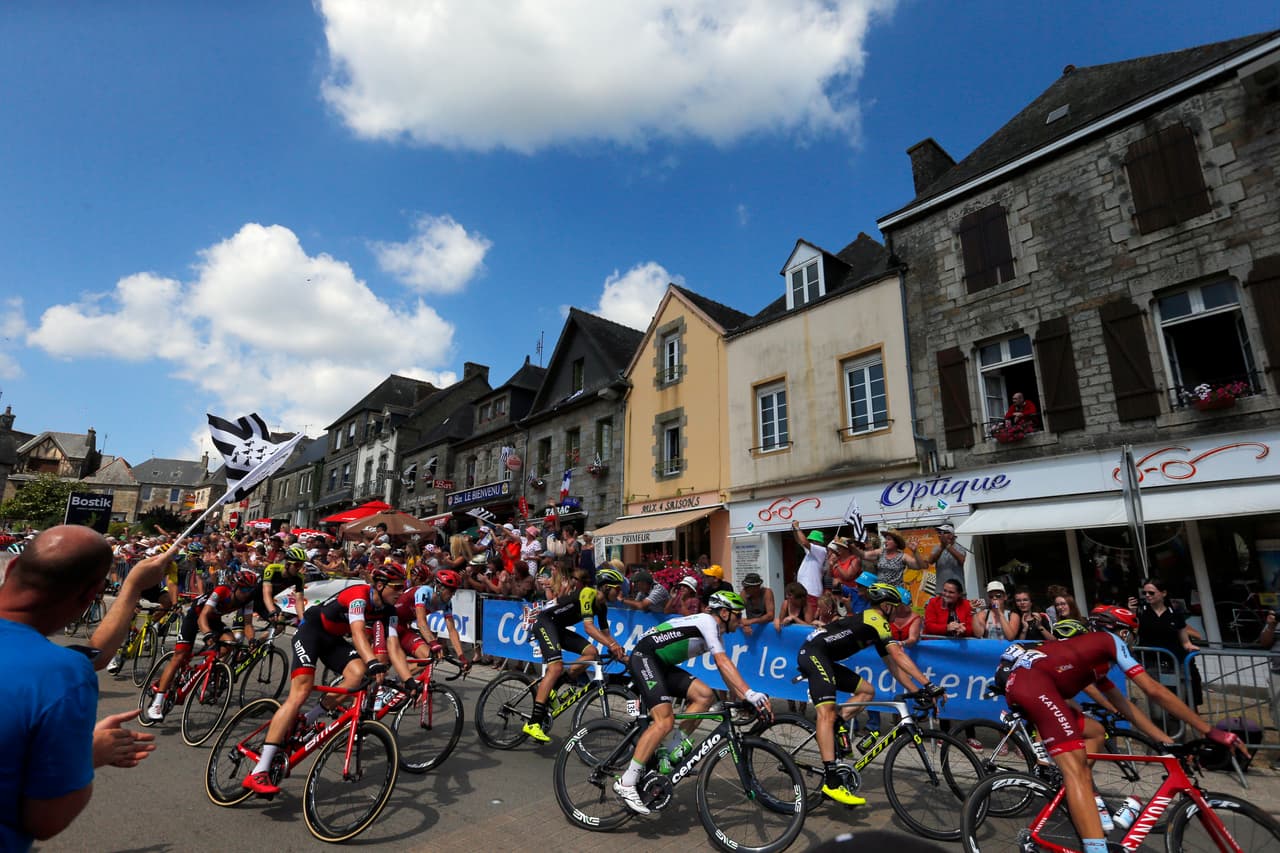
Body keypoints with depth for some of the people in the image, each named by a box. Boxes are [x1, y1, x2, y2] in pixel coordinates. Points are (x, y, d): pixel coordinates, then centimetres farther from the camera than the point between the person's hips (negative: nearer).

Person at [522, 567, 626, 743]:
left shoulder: (602, 605, 6)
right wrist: (611, 645, -37)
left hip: (559, 628, 9)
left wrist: (621, 652, -3)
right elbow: (588, 626, -29)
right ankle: (533, 723, -24)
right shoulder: (588, 592, -21)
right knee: (556, 667, -24)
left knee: (592, 653, -3)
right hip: (545, 622, -9)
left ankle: (552, 688, 5)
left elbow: (606, 634, 10)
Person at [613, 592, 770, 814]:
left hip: (662, 665, 10)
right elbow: (723, 662, -25)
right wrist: (750, 694, -31)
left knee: (705, 695, -5)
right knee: (665, 721, -20)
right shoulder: (707, 621, -13)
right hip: (644, 658, -10)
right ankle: (626, 783, -15)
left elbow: (725, 672, 17)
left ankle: (673, 752, 1)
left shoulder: (716, 634, 16)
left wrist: (745, 700, 6)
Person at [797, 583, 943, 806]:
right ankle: (832, 781, -26)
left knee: (868, 691, 14)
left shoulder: (877, 629, 22)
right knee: (827, 712, -21)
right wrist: (928, 685, -16)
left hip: (824, 659, 11)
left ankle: (833, 728, 4)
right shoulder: (877, 621, -7)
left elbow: (894, 666, 22)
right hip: (813, 652, -11)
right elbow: (899, 656, -16)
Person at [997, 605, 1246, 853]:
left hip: (1017, 681, 9)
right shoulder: (1110, 640, 14)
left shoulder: (1093, 656, 36)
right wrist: (1209, 731, 13)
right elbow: (1154, 691, 7)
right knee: (1074, 768, -13)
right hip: (1033, 683, -9)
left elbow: (1126, 707, 36)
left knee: (1095, 732, 26)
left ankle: (1088, 801, 22)